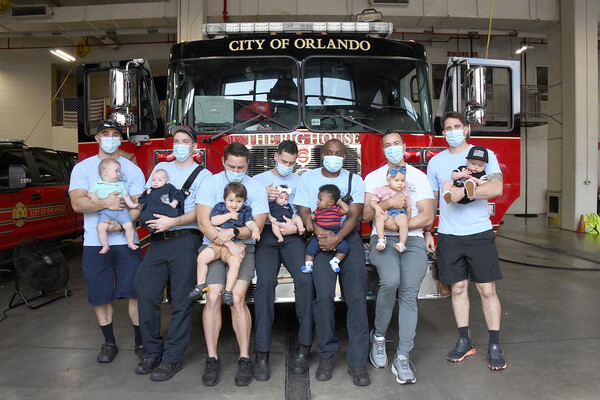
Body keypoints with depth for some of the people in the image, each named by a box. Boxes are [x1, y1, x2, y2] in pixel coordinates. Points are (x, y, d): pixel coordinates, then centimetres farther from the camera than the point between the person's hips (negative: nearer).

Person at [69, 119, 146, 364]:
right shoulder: (82, 168, 6)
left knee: (136, 292, 0)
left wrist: (122, 224, -18)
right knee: (100, 296, 9)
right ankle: (109, 343, 26)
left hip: (126, 242, 0)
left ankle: (141, 341, 15)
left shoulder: (132, 169, 7)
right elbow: (77, 203, -7)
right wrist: (105, 203, -23)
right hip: (94, 243, 1)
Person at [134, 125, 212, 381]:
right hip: (157, 241, 5)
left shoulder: (203, 175, 5)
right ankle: (153, 352, 16)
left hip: (184, 239, -4)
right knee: (146, 293, 0)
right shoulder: (160, 168, 21)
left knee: (181, 300, -2)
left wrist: (173, 221, -19)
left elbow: (200, 211, -6)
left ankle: (173, 358, 8)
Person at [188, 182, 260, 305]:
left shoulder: (245, 211, 11)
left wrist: (255, 230, -25)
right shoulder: (219, 207, 12)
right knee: (202, 257, -18)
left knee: (235, 262, -29)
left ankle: (227, 291, -19)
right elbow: (213, 221, -2)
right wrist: (229, 215, -4)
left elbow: (250, 223, -3)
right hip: (217, 243, 2)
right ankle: (201, 285, -2)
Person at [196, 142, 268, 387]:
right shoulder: (212, 183, 0)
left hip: (243, 247, 0)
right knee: (213, 297, -15)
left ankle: (245, 360, -3)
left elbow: (257, 227, -2)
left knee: (237, 298, -16)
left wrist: (234, 233, -19)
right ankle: (212, 359, 0)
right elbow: (203, 222, -8)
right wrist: (228, 244, -16)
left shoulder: (256, 188, 4)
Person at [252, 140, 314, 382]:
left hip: (292, 236, 1)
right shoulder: (259, 179, 21)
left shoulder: (299, 181, 23)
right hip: (266, 235, -1)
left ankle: (304, 348, -14)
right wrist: (264, 197, -5)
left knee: (305, 279, -24)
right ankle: (262, 353, -20)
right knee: (265, 282, -25)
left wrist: (296, 227, -5)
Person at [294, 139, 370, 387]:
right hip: (321, 238, -1)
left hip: (348, 237, 1)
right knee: (324, 294, -16)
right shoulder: (308, 178, 10)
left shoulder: (354, 180, 10)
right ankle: (326, 355, 1)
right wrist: (319, 231, -18)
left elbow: (354, 215, -1)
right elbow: (303, 211, 2)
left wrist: (336, 238, -17)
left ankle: (357, 361, -3)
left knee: (356, 296, -10)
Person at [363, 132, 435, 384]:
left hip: (413, 240, 1)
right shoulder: (373, 178, 14)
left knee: (409, 293, -14)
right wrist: (389, 203, -14)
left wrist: (398, 225, -10)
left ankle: (402, 358, -8)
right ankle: (379, 336, -3)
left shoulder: (419, 177, 13)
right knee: (390, 281, -27)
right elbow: (366, 214, 2)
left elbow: (427, 216, 3)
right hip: (382, 240, -1)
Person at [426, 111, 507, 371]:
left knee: (487, 289, 1)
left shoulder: (484, 155, 2)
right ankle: (464, 342, 20)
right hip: (448, 235, 2)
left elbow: (496, 188, -14)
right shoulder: (436, 161, 10)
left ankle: (495, 346, 14)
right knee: (458, 288, 8)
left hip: (479, 233, -2)